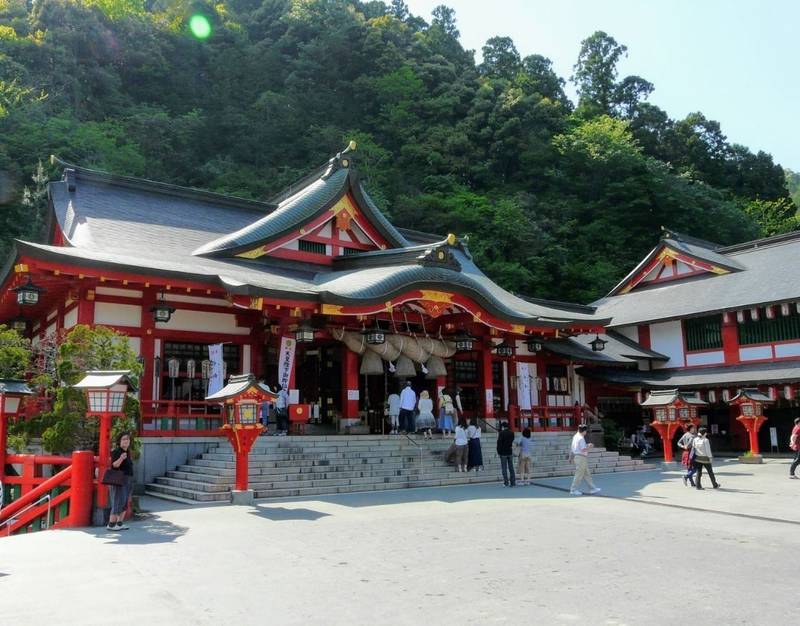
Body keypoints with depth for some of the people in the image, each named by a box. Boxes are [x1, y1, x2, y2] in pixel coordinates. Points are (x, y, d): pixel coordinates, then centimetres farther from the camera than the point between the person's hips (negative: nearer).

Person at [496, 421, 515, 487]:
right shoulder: (511, 433, 3)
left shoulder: (501, 433, -13)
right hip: (510, 452, 5)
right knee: (511, 468, 10)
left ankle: (506, 482, -1)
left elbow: (499, 443, -13)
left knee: (504, 468, 1)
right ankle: (513, 482, 10)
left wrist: (498, 452, -5)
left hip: (503, 453, -5)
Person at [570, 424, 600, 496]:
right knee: (579, 475, -3)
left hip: (576, 457, 10)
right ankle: (573, 490, 1)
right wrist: (589, 447, -6)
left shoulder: (575, 436, 11)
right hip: (581, 458, -10)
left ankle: (592, 488, 19)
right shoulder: (581, 438, -17)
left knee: (587, 474, 14)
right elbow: (583, 449, -21)